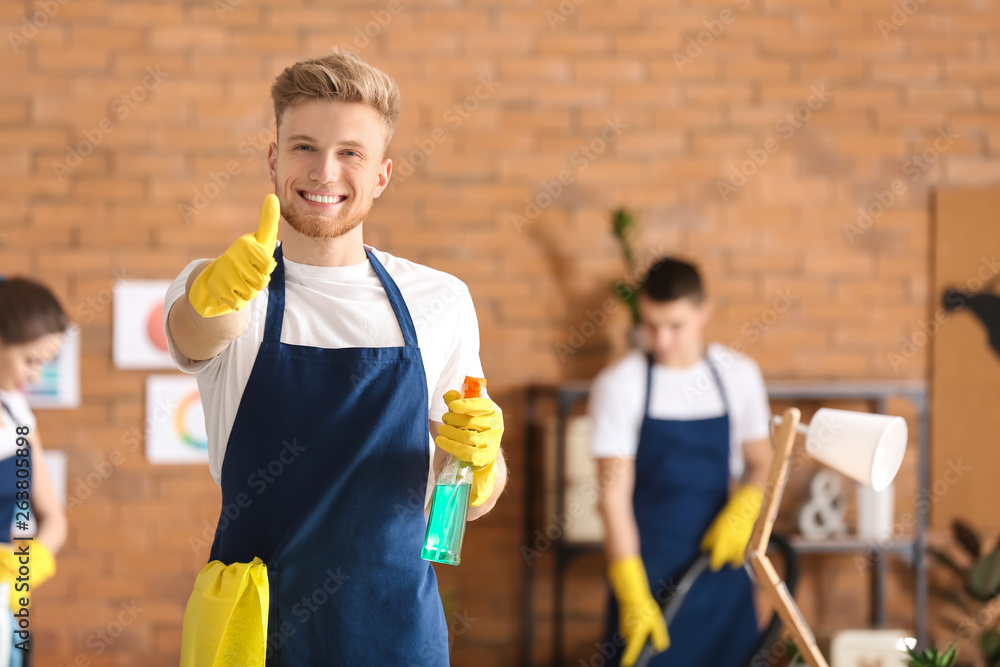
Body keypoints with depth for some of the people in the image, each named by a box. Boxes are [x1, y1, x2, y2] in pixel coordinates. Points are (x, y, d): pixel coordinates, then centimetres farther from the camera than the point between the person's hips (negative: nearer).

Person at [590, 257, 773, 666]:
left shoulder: (739, 375, 3)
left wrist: (744, 509, -9)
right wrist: (633, 596, -18)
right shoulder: (619, 385, -8)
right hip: (649, 570, -3)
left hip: (720, 560, 3)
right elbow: (614, 495, -11)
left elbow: (760, 461, 14)